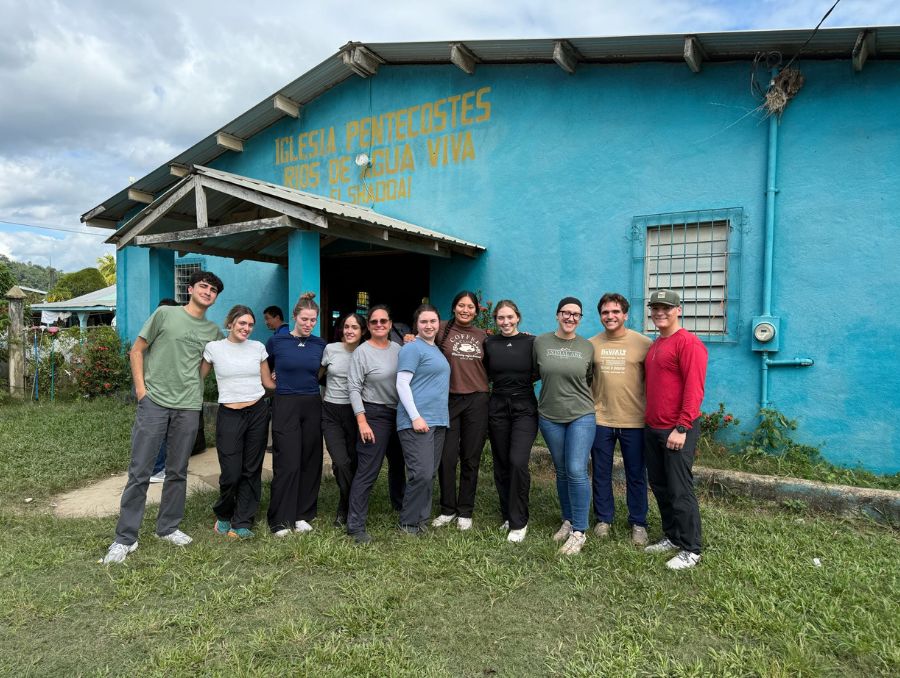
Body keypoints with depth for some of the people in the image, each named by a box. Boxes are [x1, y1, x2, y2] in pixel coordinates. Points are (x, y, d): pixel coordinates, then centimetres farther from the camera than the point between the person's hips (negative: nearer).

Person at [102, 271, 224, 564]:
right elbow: (137, 350, 4)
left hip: (188, 407, 3)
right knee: (139, 472, 0)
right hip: (154, 401, -3)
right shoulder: (165, 314, 1)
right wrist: (140, 388, -4)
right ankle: (125, 538, 11)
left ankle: (168, 528, 27)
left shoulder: (213, 331, 10)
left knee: (178, 472, 11)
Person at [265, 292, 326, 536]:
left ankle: (302, 515, 19)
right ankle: (280, 520, 7)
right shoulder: (276, 340, -2)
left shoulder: (320, 344, 4)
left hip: (312, 406, 3)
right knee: (287, 464, -6)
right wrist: (278, 381, 5)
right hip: (285, 406, -3)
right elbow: (265, 370, 13)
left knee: (310, 462, 6)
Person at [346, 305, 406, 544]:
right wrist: (362, 421, -17)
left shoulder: (398, 349, 5)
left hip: (399, 413, 6)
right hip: (375, 415, -6)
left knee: (398, 463, 22)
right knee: (367, 471, -8)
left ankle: (400, 505, 45)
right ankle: (355, 525, 0)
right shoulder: (362, 352, -10)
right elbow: (354, 388, -11)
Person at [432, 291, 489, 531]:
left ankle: (465, 512, 22)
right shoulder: (442, 330, 1)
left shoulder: (483, 335, 10)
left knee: (471, 459, 8)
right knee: (447, 457, 2)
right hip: (448, 400, -2)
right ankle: (447, 509, 20)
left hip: (477, 401, 2)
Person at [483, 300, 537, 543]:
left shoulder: (531, 342, -3)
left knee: (518, 462, -15)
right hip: (498, 408, 3)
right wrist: (501, 383, 1)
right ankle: (508, 516, 25)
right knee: (501, 465, 9)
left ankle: (519, 522, -2)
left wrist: (524, 381, -3)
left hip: (524, 408, -3)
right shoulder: (489, 344, 4)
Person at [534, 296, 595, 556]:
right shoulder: (540, 342, -1)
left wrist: (584, 398, 8)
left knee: (577, 471, -8)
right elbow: (534, 373, 12)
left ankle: (579, 531, 4)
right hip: (550, 417, 2)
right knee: (562, 472, 13)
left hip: (581, 416, -1)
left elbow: (591, 380, 12)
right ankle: (568, 521, 30)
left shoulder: (588, 347, 0)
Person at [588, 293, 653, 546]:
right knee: (601, 473, 12)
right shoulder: (591, 344, 3)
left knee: (636, 475, 10)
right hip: (600, 419, 2)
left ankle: (638, 523, 26)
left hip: (634, 421, -2)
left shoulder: (643, 343, -5)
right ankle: (603, 518, 29)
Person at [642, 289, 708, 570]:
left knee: (679, 490, -2)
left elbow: (694, 388, -18)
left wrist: (681, 428, -21)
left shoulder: (688, 343, -12)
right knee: (660, 487, 15)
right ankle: (672, 537, 29)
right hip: (652, 428, 9)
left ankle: (690, 549, 11)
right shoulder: (654, 345, 15)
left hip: (677, 430, -9)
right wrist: (649, 420, 15)